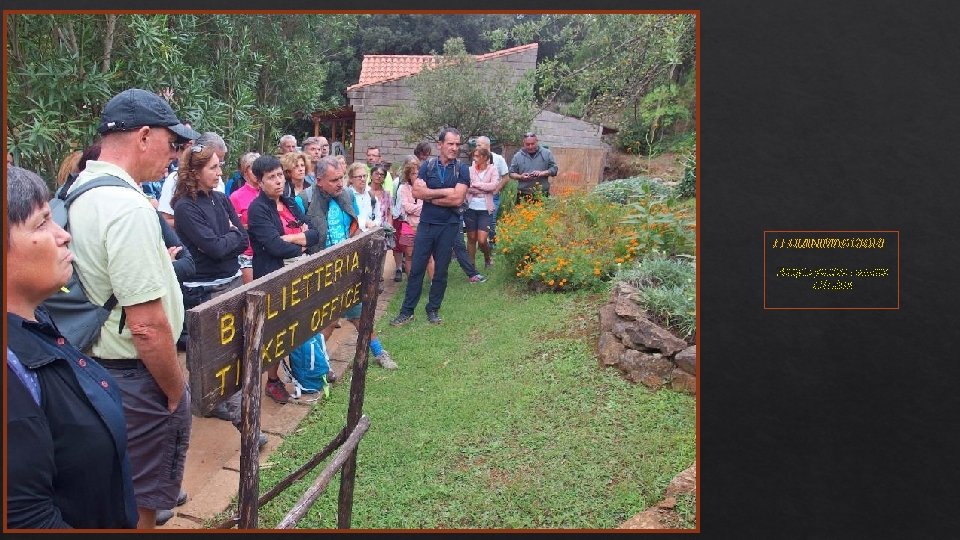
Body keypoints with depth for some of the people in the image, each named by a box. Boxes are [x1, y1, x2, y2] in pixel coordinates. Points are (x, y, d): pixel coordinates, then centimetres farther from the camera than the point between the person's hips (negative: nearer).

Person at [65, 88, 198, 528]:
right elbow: (147, 325, -25)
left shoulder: (77, 191, 6)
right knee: (139, 506, 7)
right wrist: (176, 392, -14)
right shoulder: (128, 207, -24)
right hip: (135, 377, -9)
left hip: (95, 369, 9)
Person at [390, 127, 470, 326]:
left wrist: (429, 196, -9)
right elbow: (417, 191, -11)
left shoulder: (462, 170, -1)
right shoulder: (427, 166, 3)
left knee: (441, 271, 8)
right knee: (416, 268, 2)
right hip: (426, 224, 1)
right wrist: (445, 192, -14)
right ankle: (407, 311, 9)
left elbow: (457, 199, -14)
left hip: (449, 226, -1)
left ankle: (433, 310, 21)